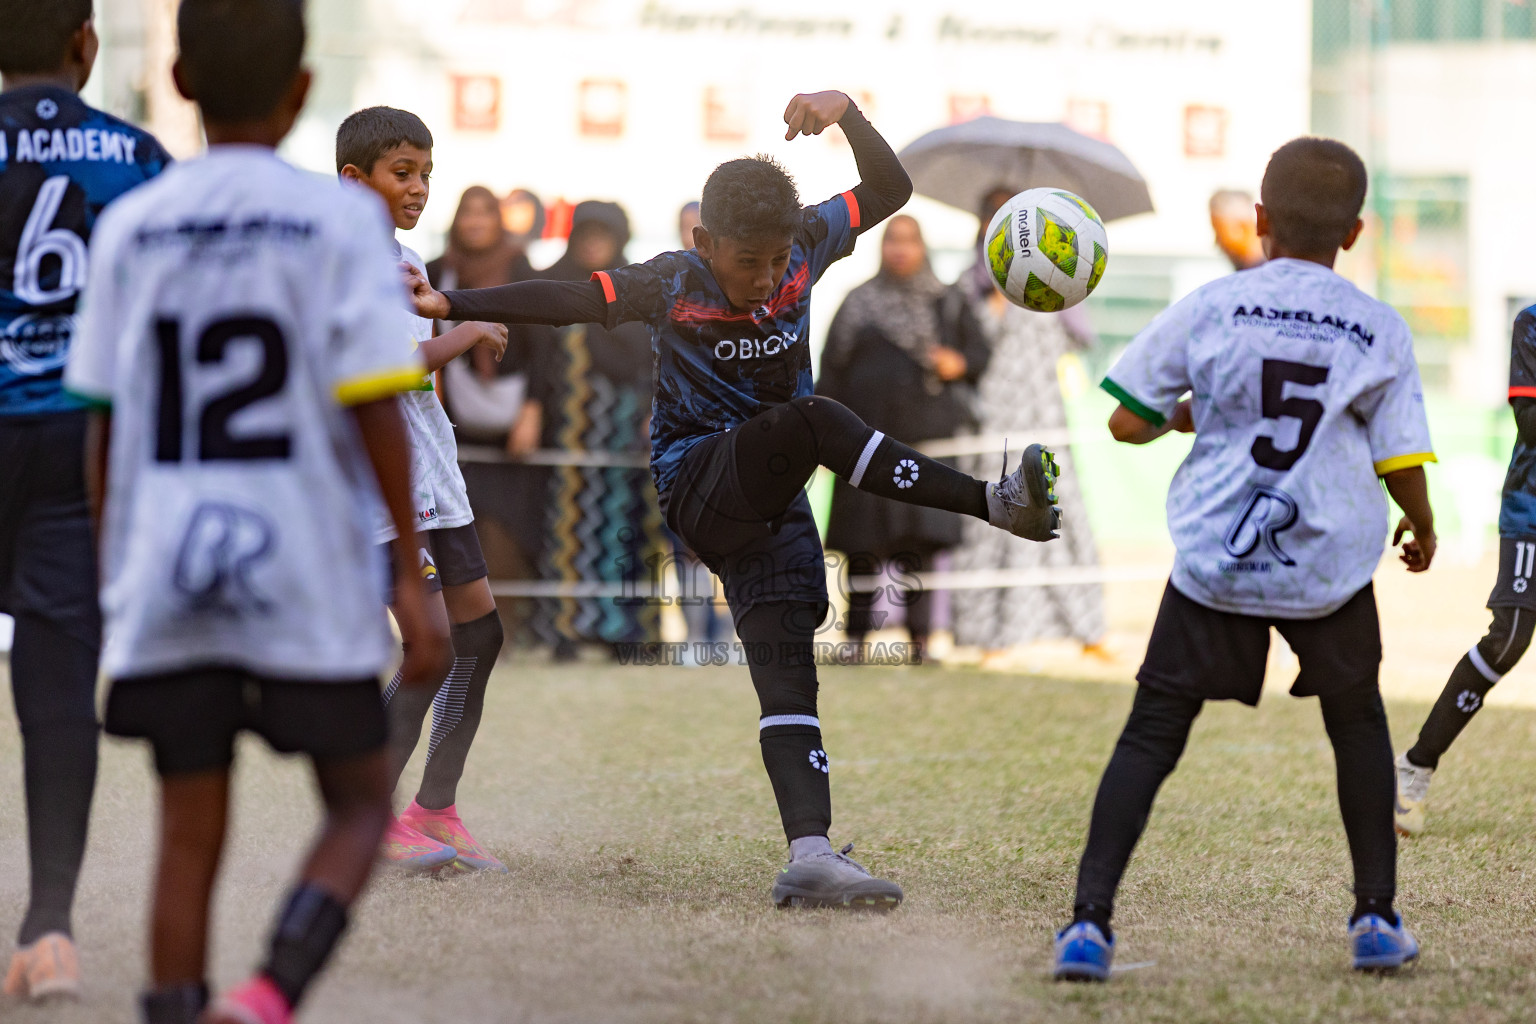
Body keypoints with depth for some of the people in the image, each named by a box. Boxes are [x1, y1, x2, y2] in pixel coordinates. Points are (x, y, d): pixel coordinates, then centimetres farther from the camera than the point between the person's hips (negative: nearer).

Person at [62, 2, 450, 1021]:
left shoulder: (129, 229, 4)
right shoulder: (340, 221, -5)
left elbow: (104, 427, 6)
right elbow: (375, 410, -9)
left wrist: (112, 581, 17)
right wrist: (413, 581, -5)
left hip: (166, 582, 3)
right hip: (308, 579, -3)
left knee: (191, 830, 9)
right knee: (360, 801, 12)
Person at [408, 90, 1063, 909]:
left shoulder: (805, 247, 3)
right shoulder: (671, 285, -9)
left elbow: (888, 190, 5)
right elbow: (563, 300, -16)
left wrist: (846, 114, -13)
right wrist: (452, 305, -26)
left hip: (767, 499, 4)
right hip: (698, 483, -4)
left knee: (786, 670, -10)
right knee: (811, 421, -32)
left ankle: (809, 853, -21)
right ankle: (993, 504, -33)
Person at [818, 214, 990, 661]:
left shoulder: (947, 304, 12)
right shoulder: (859, 304, 10)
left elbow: (982, 352, 15)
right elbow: (831, 370, 8)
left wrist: (960, 364, -8)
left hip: (926, 436, 0)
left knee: (919, 540, -7)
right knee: (863, 544, -2)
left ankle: (919, 637, -4)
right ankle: (857, 636, 6)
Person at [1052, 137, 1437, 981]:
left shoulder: (1209, 310, -3)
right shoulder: (1380, 333, 0)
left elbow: (1127, 423, -1)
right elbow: (1403, 464, 1)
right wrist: (1423, 530, 22)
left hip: (1215, 564, -1)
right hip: (1330, 566, 1)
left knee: (1152, 735, 3)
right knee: (1357, 721, 23)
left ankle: (1089, 918, -10)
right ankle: (1376, 917, 21)